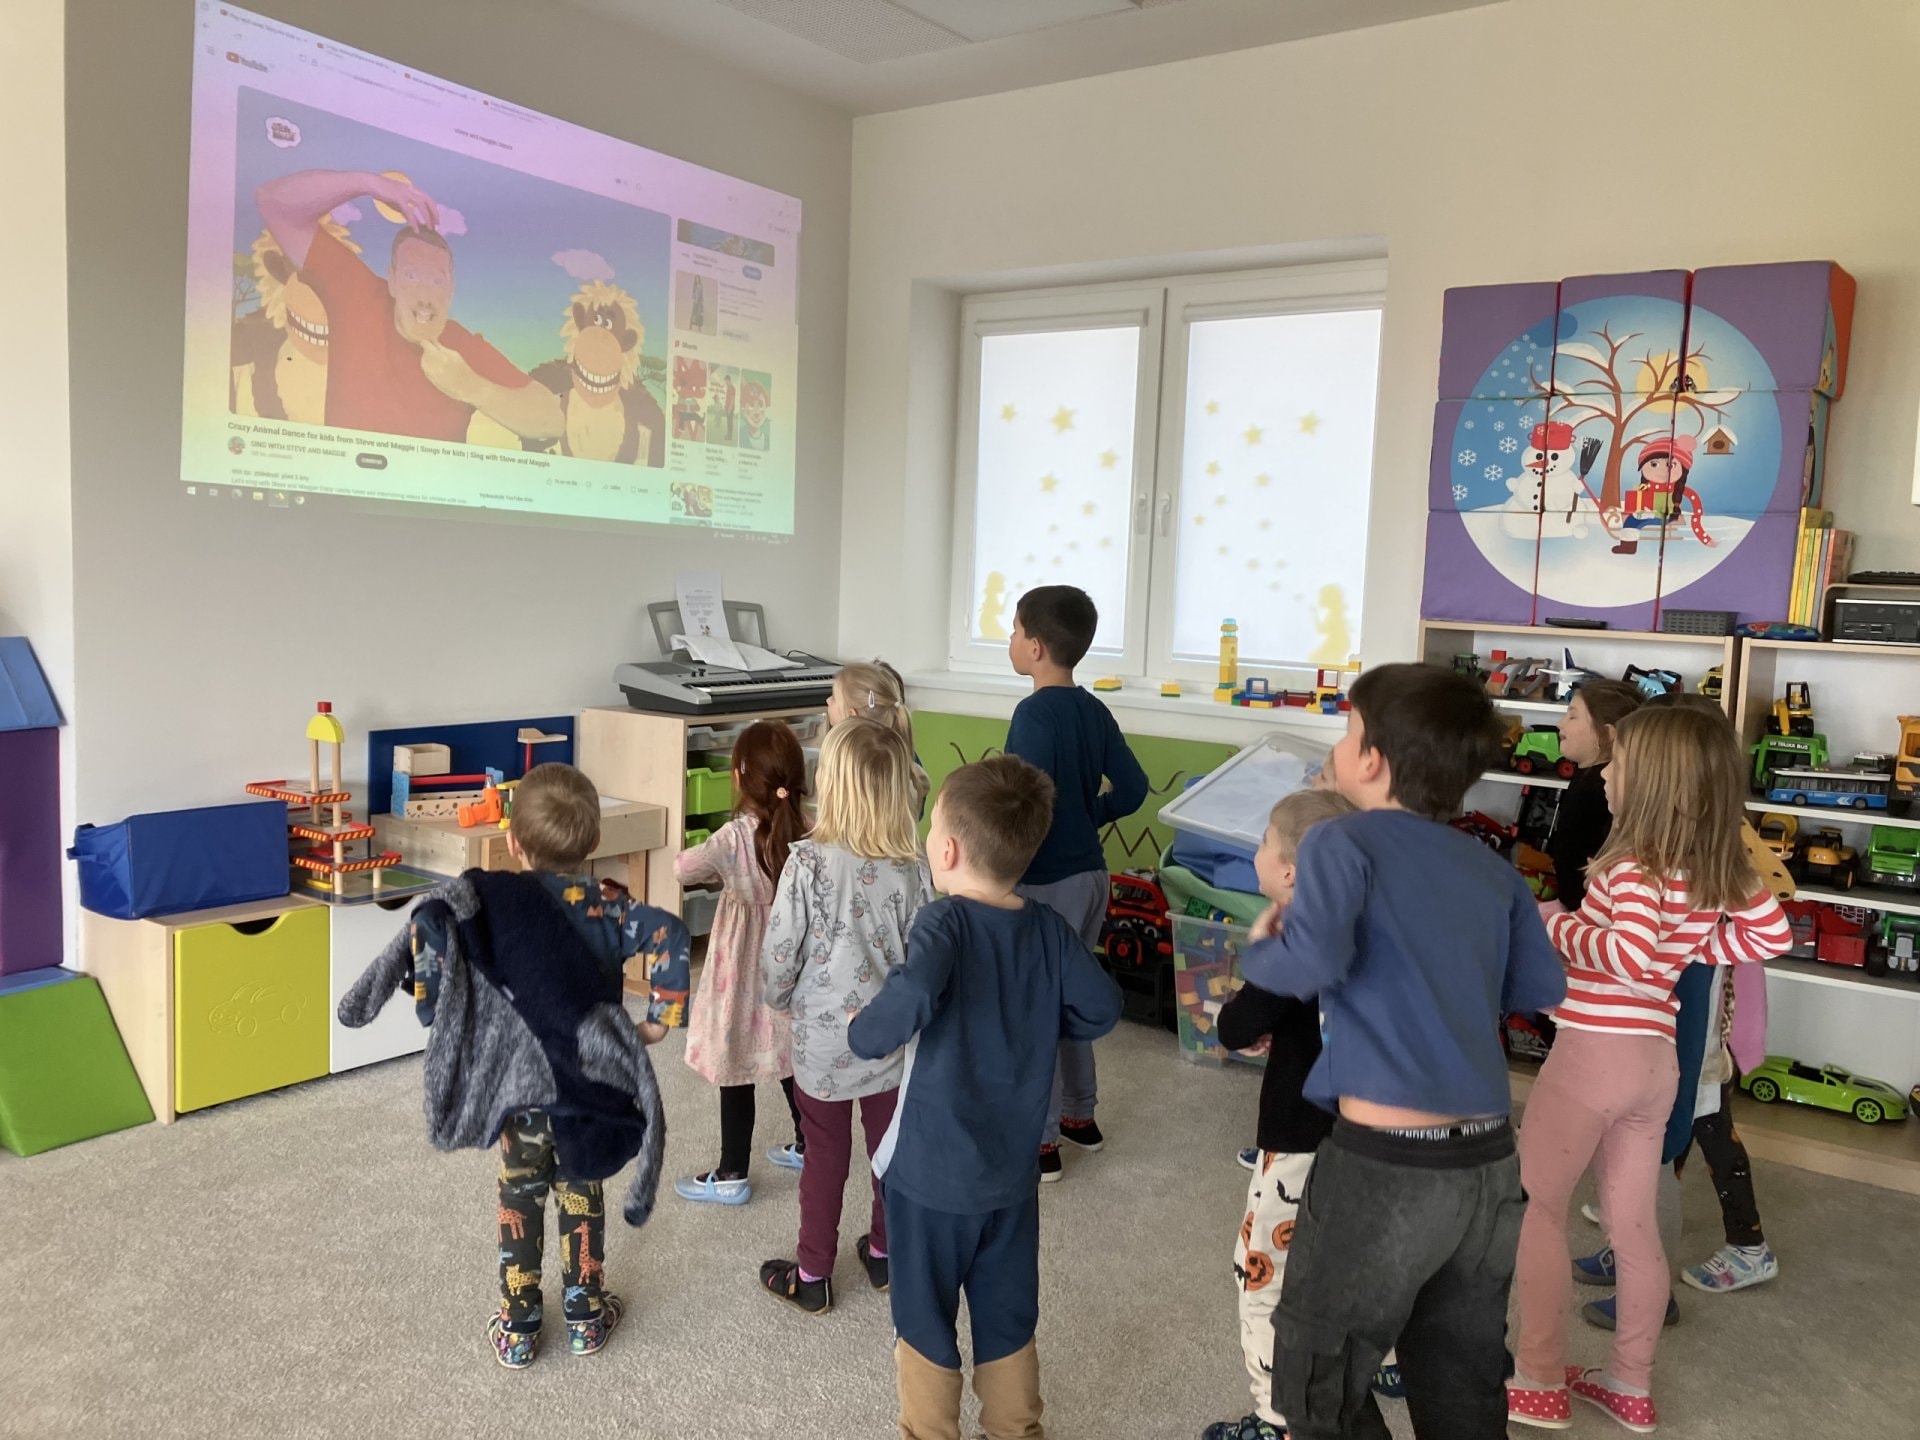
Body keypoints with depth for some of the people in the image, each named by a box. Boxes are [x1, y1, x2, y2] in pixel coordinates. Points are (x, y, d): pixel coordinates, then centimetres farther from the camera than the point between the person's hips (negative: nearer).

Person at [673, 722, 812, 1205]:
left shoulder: (735, 838, -22)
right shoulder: (808, 831, -8)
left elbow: (683, 868, -16)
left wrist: (718, 868, 5)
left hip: (745, 970, -6)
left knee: (736, 1073, 6)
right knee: (793, 1060, 22)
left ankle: (731, 1176, 16)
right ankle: (807, 1147, 38)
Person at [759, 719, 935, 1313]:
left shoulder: (808, 862, -20)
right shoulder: (912, 869, -11)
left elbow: (779, 951, -13)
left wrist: (780, 996, 7)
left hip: (823, 1037, -2)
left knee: (825, 1155, 12)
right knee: (890, 1146, 19)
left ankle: (812, 1275, 25)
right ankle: (884, 1252, 37)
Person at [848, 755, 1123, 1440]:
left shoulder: (945, 921, -21)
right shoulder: (1049, 929, -5)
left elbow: (912, 997, -39)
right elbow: (1101, 1008, 2)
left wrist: (864, 1032, -22)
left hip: (934, 1168, -5)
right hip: (1013, 1167, 5)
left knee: (926, 1321, 15)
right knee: (1009, 1317, 22)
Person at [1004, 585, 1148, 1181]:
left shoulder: (1034, 713, -19)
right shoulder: (1094, 711, 4)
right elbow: (1131, 789, 8)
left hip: (1045, 880, -8)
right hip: (1090, 873, 8)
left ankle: (1039, 1141, 15)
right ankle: (1079, 1114, 35)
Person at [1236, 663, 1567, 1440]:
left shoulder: (1343, 841, -9)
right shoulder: (1493, 870, 8)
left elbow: (1312, 960, -24)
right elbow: (1541, 988, 13)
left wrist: (1259, 950, -4)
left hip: (1385, 1162, -6)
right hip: (1489, 1164, 7)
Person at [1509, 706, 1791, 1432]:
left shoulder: (1633, 867, -20)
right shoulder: (1719, 869, 4)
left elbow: (1629, 956, -34)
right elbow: (1771, 932, 12)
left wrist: (1558, 924, -19)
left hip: (1594, 1052, -7)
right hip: (1655, 1058, 8)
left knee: (1535, 1206, 8)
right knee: (1633, 1223, 18)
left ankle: (1540, 1384, 14)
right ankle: (1631, 1385, 30)